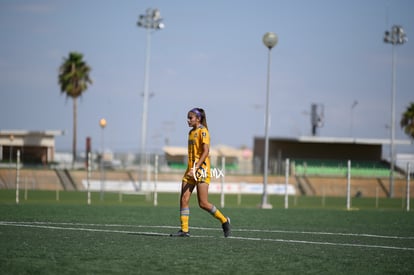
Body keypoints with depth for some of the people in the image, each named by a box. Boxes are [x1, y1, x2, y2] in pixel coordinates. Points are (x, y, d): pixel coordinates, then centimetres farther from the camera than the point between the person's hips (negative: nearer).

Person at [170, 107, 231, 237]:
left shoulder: (203, 131, -9)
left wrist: (196, 168, -24)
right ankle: (184, 230, -2)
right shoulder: (191, 132, 16)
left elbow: (206, 151, -17)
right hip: (191, 170, 8)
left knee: (203, 203, -6)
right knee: (184, 199, -3)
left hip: (201, 170, -8)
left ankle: (224, 221, 12)